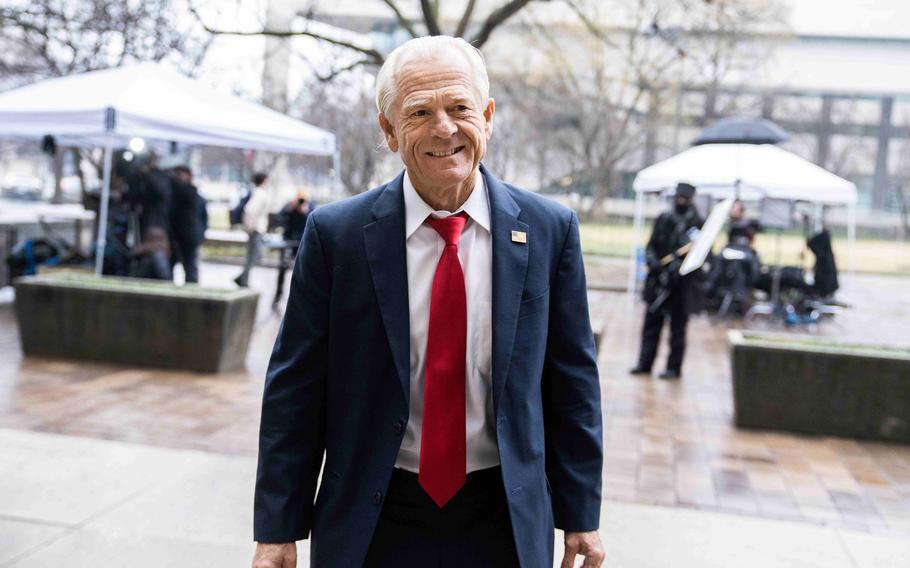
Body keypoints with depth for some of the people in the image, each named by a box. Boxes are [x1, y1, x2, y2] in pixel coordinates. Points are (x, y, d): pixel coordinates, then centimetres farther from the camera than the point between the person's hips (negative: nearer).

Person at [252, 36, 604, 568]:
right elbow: (295, 389, -5)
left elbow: (572, 380, 0)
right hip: (371, 523, 0)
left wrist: (581, 514, 3)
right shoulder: (335, 233, -9)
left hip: (505, 523, 1)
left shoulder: (550, 229, -6)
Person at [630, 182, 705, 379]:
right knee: (651, 323, 7)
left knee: (677, 328, 4)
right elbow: (651, 246, 9)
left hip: (682, 283, -4)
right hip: (659, 280, 4)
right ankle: (645, 363, 15)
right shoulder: (663, 219, 10)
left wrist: (679, 266, -18)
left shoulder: (698, 223, -1)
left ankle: (674, 367, 11)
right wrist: (653, 262, -10)